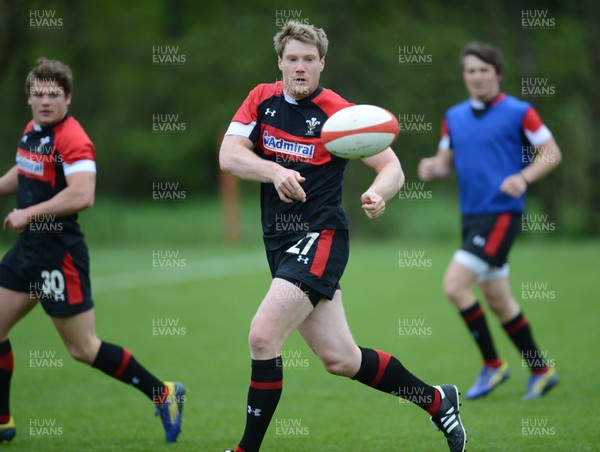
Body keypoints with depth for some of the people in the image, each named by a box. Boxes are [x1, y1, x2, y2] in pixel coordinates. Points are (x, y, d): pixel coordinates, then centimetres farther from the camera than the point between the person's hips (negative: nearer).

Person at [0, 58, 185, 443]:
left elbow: (83, 195, -31)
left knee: (83, 349, -4)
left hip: (59, 255, -9)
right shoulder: (32, 131, 9)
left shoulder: (72, 140, -19)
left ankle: (163, 394, 8)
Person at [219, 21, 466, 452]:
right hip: (280, 240, 6)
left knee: (262, 336, -20)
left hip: (319, 238, -6)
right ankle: (436, 400, 29)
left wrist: (378, 194, -31)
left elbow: (392, 166, -9)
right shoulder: (262, 100, 6)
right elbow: (228, 155, -5)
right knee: (341, 359, 10)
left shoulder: (338, 112, -9)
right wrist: (275, 171, -22)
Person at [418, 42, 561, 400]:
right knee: (497, 299, 12)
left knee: (455, 284, -16)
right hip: (472, 214, 7)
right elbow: (446, 160, 18)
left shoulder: (518, 112, -7)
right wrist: (433, 167, -6)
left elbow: (552, 153, -4)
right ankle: (541, 370, 25)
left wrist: (524, 178, -20)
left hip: (502, 213, -7)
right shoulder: (454, 117, 11)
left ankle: (492, 364, -2)